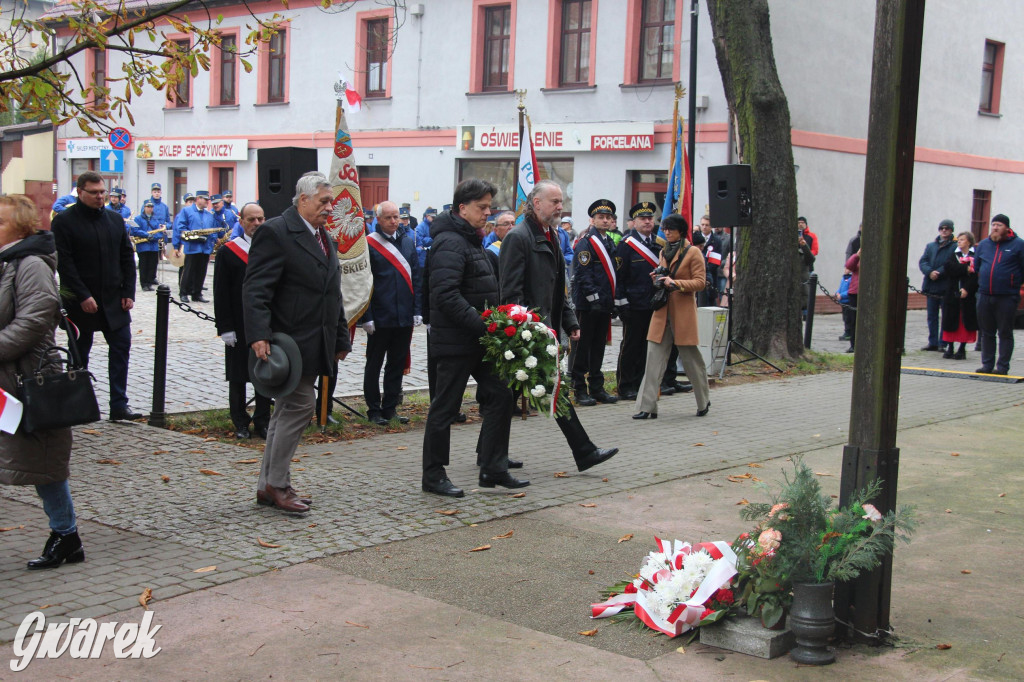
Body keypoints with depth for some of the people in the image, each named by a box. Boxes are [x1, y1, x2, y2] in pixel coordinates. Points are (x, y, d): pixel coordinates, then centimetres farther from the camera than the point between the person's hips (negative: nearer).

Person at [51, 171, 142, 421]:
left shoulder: (115, 219, 10)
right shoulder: (64, 221, -6)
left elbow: (127, 258, 11)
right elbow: (64, 263, -12)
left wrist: (128, 293, 1)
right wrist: (83, 296, -18)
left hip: (114, 299, 4)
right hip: (81, 302, -4)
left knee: (121, 347, -1)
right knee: (79, 353, 6)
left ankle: (119, 405, 4)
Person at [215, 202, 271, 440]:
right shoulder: (227, 252, -2)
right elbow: (221, 293, -4)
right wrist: (225, 328, -10)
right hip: (239, 327, -2)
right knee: (238, 376, 6)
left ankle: (262, 422, 17)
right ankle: (240, 423, 18)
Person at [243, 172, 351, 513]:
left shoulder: (324, 239, 18)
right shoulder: (276, 232, -11)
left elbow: (332, 295, 25)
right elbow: (255, 290, -18)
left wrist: (341, 338, 21)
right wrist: (259, 335, -28)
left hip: (312, 344, 9)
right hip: (288, 342, -9)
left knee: (287, 411, 13)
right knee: (298, 407, -9)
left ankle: (268, 486, 21)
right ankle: (276, 484, 2)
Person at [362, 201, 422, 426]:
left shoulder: (408, 242, 9)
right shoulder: (369, 244, -6)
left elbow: (416, 278, 12)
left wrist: (417, 311, 5)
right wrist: (367, 317, -11)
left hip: (404, 318, 5)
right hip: (380, 318, -5)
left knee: (397, 365, 11)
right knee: (374, 365, 6)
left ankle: (390, 408, 20)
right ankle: (374, 410, 15)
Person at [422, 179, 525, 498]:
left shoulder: (471, 241, 17)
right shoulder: (450, 242, -16)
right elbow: (446, 295, -26)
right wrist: (481, 324, -27)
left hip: (478, 340, 10)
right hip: (455, 341, -10)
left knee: (499, 395, 7)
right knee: (445, 407, 1)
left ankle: (493, 469, 14)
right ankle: (433, 475, 12)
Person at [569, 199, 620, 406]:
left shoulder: (611, 244, 16)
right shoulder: (585, 243, -9)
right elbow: (582, 274, -16)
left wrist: (616, 301, 13)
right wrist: (594, 298, -20)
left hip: (604, 304, 8)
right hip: (587, 304, -8)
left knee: (598, 348, 13)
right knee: (582, 347, -1)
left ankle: (597, 388, 19)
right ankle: (580, 390, 4)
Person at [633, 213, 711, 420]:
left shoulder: (693, 253, -3)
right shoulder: (663, 252, 16)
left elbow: (700, 282, -9)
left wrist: (675, 283, -19)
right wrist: (658, 280, 4)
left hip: (683, 312, -5)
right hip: (662, 312, 6)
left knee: (691, 358, 4)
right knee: (654, 358, -3)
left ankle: (704, 402, 23)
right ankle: (647, 407, -4)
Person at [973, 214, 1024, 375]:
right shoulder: (983, 244, 13)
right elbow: (976, 267, 23)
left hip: (1007, 297, -5)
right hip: (985, 295, 5)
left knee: (1005, 333, 1)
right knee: (986, 333, 10)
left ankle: (1002, 366, 4)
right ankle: (987, 364, 17)